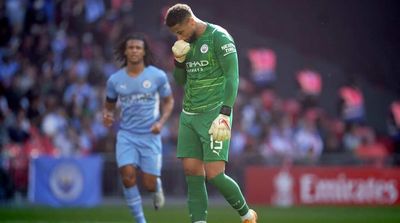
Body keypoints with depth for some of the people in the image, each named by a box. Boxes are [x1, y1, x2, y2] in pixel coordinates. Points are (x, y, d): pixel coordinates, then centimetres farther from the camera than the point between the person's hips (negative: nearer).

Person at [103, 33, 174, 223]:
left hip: (150, 136, -1)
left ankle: (157, 186, 37)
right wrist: (107, 116, -10)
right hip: (126, 135, 1)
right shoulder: (115, 80, 0)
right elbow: (109, 105, 14)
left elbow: (169, 101, 7)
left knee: (149, 184, -3)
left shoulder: (157, 76, -4)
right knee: (128, 175, -18)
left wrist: (161, 122, -10)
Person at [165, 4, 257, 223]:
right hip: (188, 115, 7)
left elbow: (232, 77, -12)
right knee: (192, 172, -1)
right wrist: (179, 60, 2)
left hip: (213, 114, -7)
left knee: (214, 174, -12)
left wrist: (225, 114, -20)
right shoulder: (188, 43, 15)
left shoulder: (219, 37, -8)